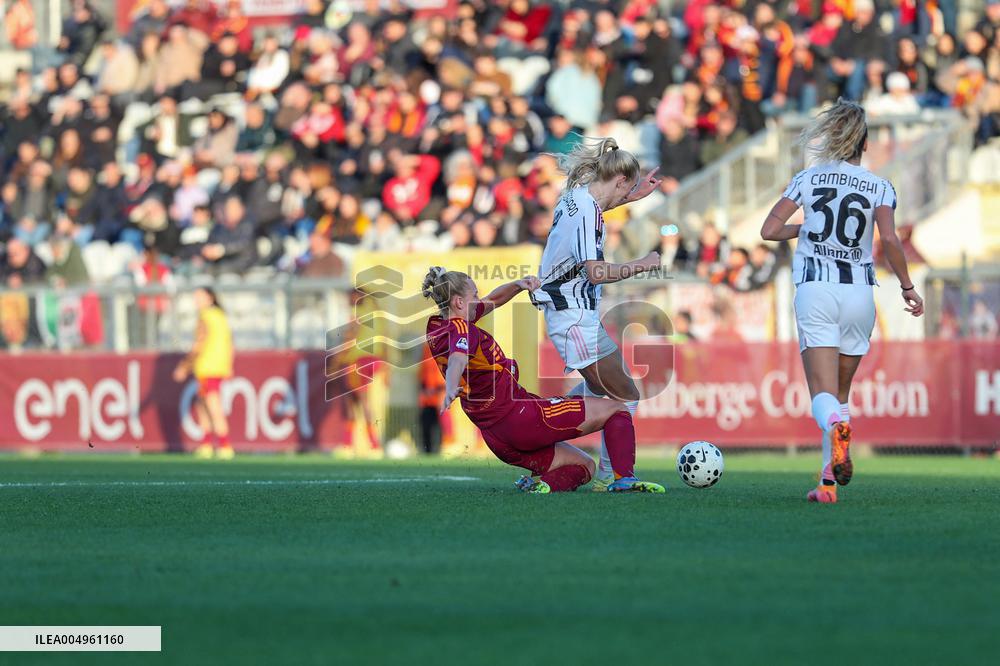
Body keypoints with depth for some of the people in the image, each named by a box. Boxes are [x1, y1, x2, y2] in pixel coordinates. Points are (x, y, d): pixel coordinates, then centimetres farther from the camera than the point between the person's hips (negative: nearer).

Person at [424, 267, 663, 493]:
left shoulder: (437, 327, 10)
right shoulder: (462, 329, -17)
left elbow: (492, 301, 23)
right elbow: (457, 360, -42)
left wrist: (518, 285, 6)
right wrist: (451, 390, -62)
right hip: (520, 415, -9)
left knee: (585, 466, 23)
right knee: (616, 409, 3)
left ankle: (540, 484, -9)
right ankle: (624, 477, -19)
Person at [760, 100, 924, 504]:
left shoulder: (808, 179, 7)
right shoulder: (879, 187, 4)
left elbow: (769, 230, 1)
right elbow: (889, 239, -11)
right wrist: (907, 286, 0)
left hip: (814, 290, -1)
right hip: (859, 292, 1)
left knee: (823, 392, -9)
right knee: (840, 391, 16)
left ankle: (835, 425, -44)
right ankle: (829, 480, 10)